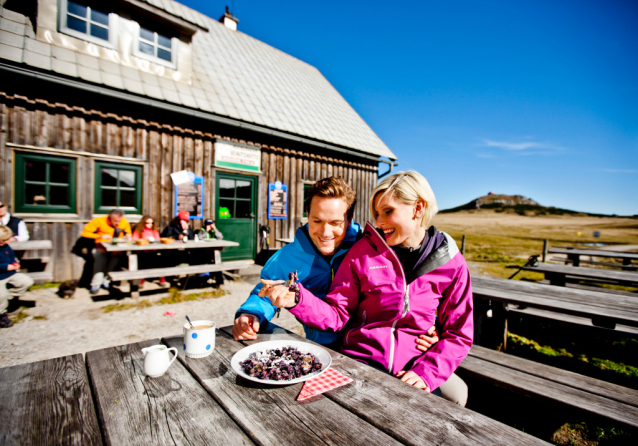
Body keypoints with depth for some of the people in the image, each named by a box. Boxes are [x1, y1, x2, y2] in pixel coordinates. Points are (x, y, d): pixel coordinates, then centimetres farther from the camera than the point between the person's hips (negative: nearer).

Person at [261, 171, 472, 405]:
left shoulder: (452, 264, -1)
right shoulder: (364, 250, -3)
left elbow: (458, 334, 5)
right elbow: (337, 314, -1)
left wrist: (426, 374, -9)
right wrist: (296, 299, -18)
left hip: (410, 372, 2)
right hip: (359, 361, -1)